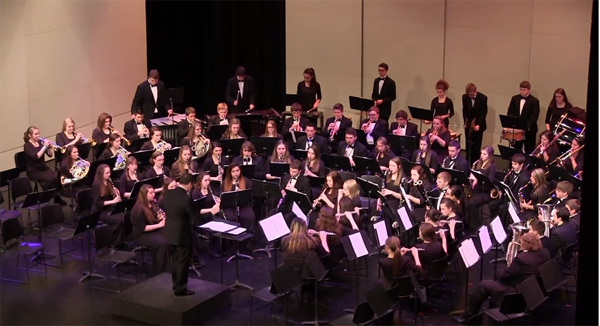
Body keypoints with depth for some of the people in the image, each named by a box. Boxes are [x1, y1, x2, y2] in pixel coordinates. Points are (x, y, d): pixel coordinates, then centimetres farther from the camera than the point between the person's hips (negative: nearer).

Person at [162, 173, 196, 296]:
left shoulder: (167, 194, -2)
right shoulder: (186, 199, -23)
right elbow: (194, 217, -15)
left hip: (169, 232, 7)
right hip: (182, 234, -7)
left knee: (174, 260, 20)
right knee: (183, 262, 5)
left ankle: (176, 285, 30)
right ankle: (180, 289, 11)